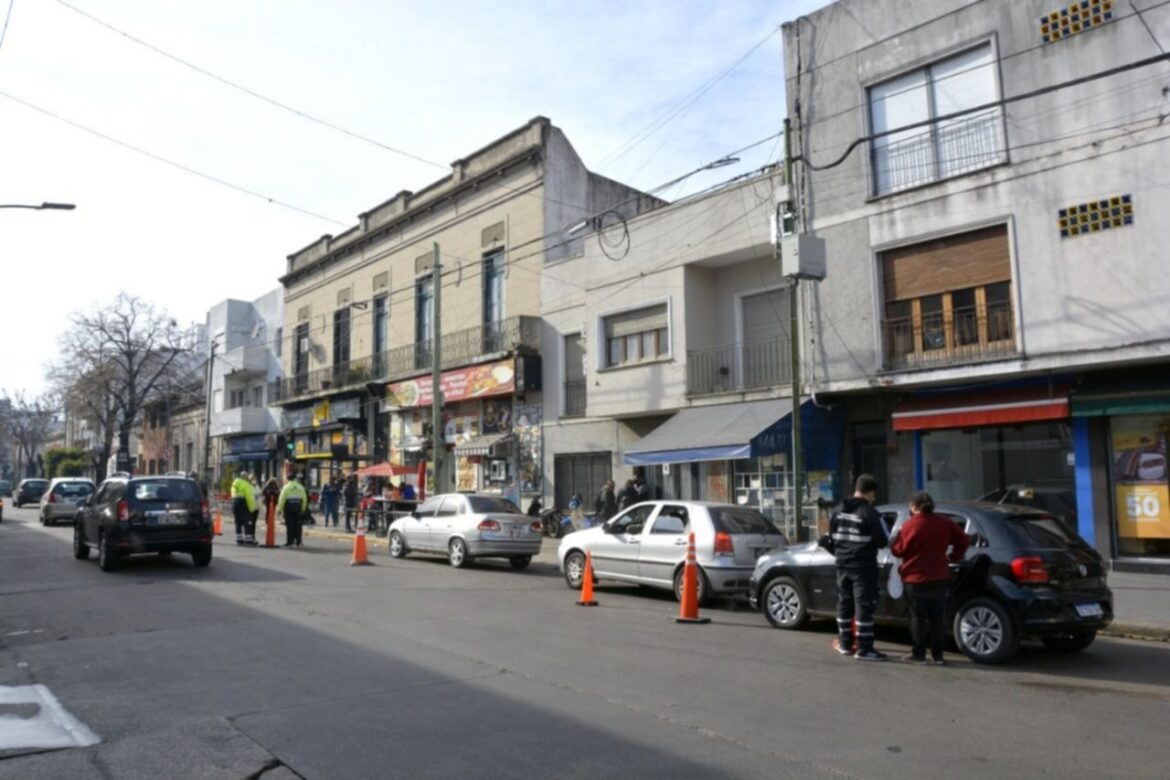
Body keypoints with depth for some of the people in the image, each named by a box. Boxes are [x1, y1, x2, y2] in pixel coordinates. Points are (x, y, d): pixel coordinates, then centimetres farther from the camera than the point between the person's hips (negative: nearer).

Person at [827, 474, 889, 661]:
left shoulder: (840, 512, 9)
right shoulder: (870, 513, -14)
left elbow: (831, 540, 15)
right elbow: (882, 541, -12)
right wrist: (871, 543, 9)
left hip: (843, 566, 7)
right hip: (863, 567, -7)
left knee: (844, 604, 15)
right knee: (864, 607, -3)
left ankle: (845, 643, 23)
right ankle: (864, 649, 0)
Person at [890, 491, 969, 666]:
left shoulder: (911, 525, -14)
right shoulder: (943, 523, 4)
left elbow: (898, 550, -10)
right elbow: (962, 539, 9)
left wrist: (894, 540, 10)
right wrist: (954, 557, 15)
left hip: (916, 579, -5)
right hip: (939, 578, 5)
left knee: (918, 617, 3)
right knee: (937, 617, 10)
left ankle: (919, 654, 6)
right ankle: (938, 655, 12)